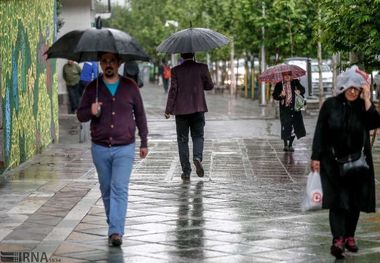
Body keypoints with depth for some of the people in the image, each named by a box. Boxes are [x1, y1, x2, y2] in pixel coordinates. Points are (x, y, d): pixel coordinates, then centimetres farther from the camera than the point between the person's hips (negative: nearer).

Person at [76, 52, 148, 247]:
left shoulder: (130, 86, 2)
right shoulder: (92, 88, 3)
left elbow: (140, 115, 11)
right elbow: (80, 115, 6)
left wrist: (144, 142, 12)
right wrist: (90, 112, -17)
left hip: (124, 148, -2)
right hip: (100, 148, 2)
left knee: (119, 188, -13)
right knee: (106, 189, 11)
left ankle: (116, 232, -17)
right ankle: (113, 224, 27)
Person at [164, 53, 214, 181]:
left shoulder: (176, 70, -5)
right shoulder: (202, 68, -4)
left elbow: (173, 90, -8)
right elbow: (210, 86, 4)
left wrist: (168, 110, -3)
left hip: (181, 110, 0)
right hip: (198, 108, 1)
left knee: (182, 139, 8)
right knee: (198, 136, 16)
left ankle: (186, 171, 6)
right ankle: (197, 157, -14)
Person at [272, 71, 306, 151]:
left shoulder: (295, 82, 5)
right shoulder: (279, 85, 4)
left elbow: (302, 90, 11)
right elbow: (274, 95, 4)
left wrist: (299, 91, -11)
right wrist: (280, 95, -16)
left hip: (294, 108, 1)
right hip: (284, 109, -1)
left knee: (294, 127, 0)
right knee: (285, 127, -6)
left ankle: (290, 145, 15)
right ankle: (285, 145, 10)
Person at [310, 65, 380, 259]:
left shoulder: (363, 106, 1)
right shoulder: (330, 105, -3)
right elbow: (320, 132, -3)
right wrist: (316, 157, -7)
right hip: (334, 161, -2)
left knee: (355, 201, 9)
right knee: (337, 200, -10)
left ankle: (349, 236, 23)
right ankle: (337, 240, -17)